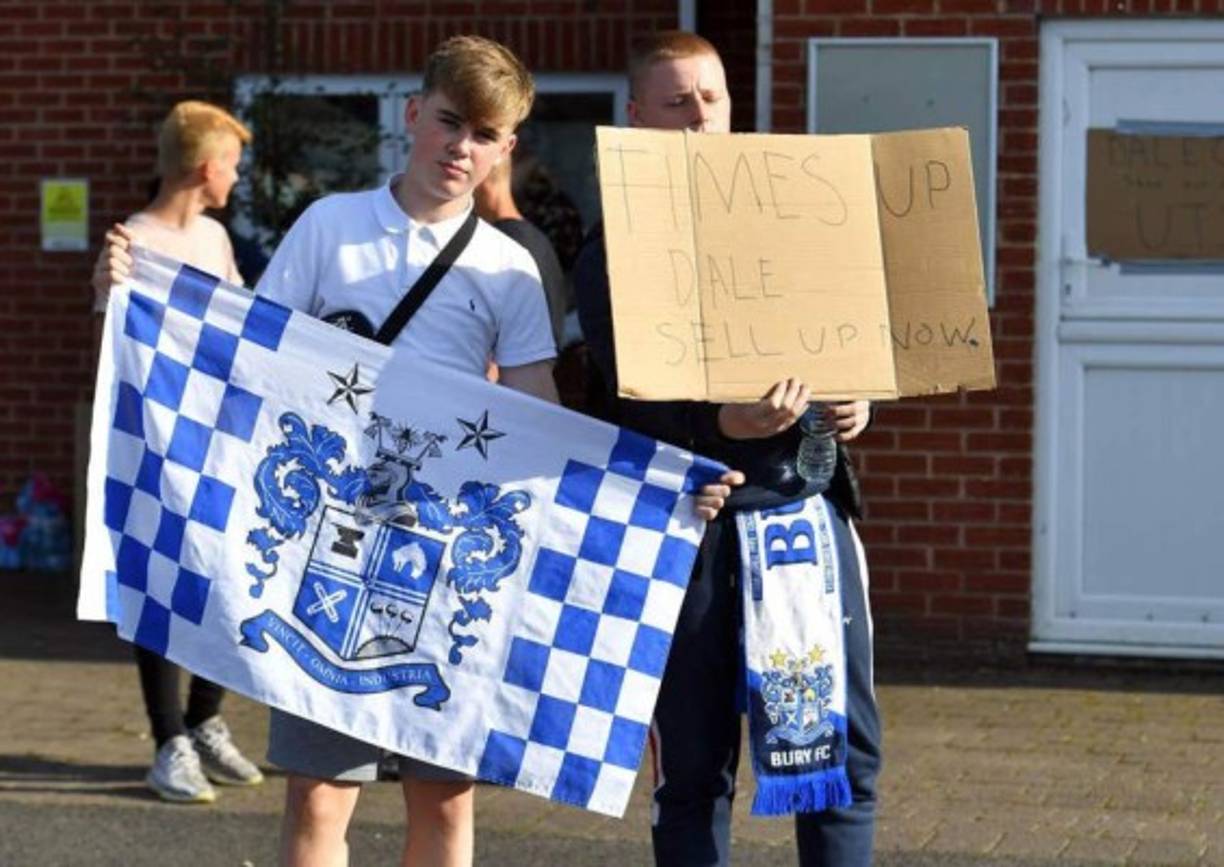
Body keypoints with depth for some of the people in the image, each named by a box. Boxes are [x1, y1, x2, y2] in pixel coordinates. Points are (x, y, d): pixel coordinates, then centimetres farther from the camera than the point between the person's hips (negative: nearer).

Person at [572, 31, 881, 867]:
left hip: (809, 498, 3)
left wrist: (856, 394, 1)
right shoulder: (614, 254, 1)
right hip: (692, 518, -3)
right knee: (694, 764, 3)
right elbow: (639, 394, -12)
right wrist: (724, 423, -31)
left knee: (846, 744, 4)